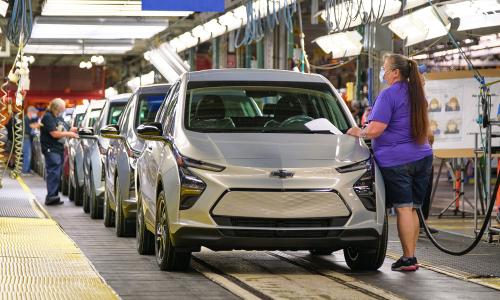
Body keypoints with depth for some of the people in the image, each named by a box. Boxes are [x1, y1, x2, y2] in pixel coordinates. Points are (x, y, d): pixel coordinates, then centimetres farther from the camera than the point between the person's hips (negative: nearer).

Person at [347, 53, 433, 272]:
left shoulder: (389, 95, -12)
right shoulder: (417, 94, 14)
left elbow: (375, 129, -19)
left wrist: (359, 133, -1)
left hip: (397, 160, -7)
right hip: (422, 157, 7)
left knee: (403, 209, -6)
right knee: (413, 209, 10)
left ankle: (409, 258, -6)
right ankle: (410, 256, 12)